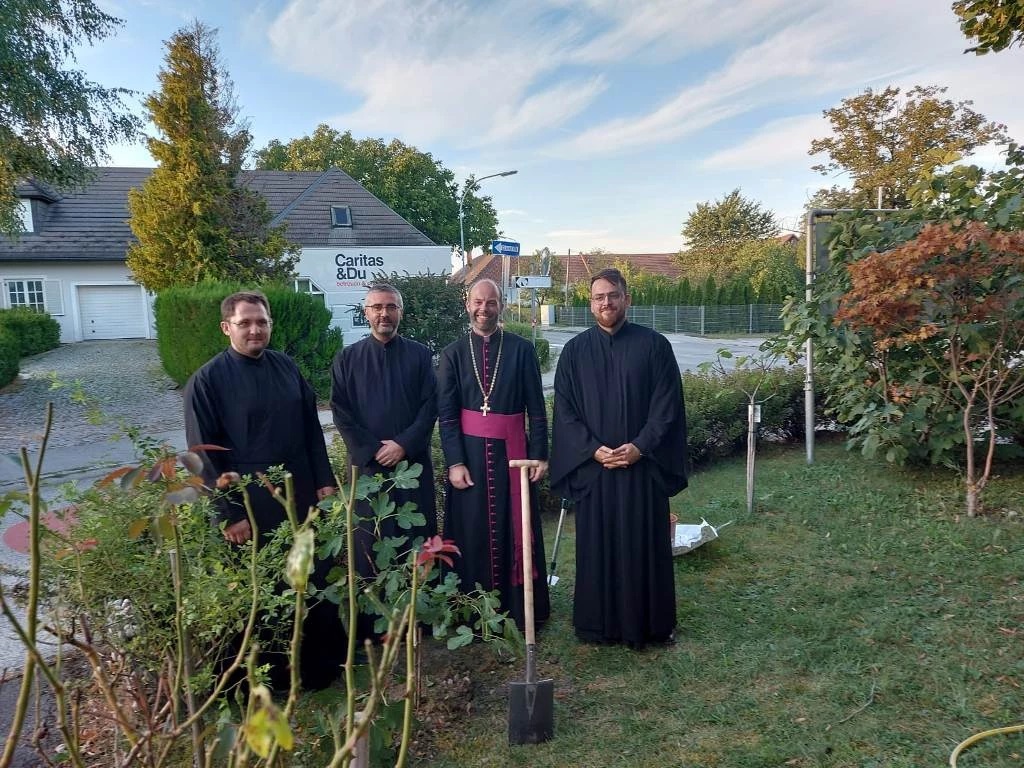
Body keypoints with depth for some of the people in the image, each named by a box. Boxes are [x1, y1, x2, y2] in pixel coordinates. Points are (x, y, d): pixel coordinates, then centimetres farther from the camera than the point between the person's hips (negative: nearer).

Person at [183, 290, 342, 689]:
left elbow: (312, 429, 9)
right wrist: (228, 514, -11)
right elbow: (206, 454, -10)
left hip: (302, 496, 4)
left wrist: (324, 481, 5)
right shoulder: (207, 381, -9)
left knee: (316, 581, 13)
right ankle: (275, 672, 29)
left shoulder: (286, 367, 4)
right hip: (251, 505, -4)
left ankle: (326, 657, 32)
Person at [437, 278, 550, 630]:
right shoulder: (453, 354, 3)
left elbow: (536, 407, 1)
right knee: (473, 531, 6)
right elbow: (446, 414, 0)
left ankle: (521, 608, 21)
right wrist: (454, 462, -8)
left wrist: (540, 454, -3)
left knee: (516, 528, 6)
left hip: (512, 451, 0)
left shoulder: (522, 349, 0)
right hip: (470, 452, 1)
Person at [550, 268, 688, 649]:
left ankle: (647, 623, 21)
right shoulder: (575, 350, 4)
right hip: (592, 465, 1)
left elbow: (667, 404, -3)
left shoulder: (654, 345, 0)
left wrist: (640, 446, -14)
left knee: (644, 544, 7)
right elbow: (564, 410, 1)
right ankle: (597, 623, 21)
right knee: (596, 545, 7)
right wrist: (594, 450, -11)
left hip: (643, 464, -1)